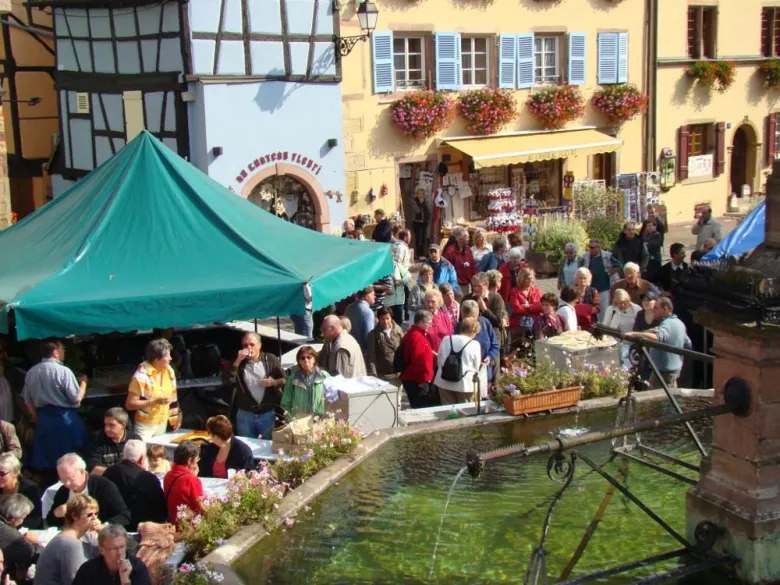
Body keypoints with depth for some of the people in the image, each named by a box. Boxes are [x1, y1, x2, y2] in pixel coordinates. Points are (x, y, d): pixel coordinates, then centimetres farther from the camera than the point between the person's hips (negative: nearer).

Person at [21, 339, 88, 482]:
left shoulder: (31, 372, 4)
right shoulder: (63, 371, -14)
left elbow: (27, 401, 10)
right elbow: (77, 398, -13)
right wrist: (83, 382, 4)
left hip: (43, 419, 6)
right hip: (65, 418, -5)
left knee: (47, 460, 12)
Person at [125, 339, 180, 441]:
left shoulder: (169, 371, -2)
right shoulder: (141, 376, -21)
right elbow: (129, 404, -19)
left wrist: (176, 417, 9)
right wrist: (155, 401, -24)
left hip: (163, 423, 6)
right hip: (145, 425, -6)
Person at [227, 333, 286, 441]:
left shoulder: (271, 360, 2)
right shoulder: (238, 362, 5)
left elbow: (285, 380, 3)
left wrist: (274, 382, -17)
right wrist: (238, 361, -17)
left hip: (268, 413, -1)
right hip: (245, 414, 1)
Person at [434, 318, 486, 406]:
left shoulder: (446, 339, 0)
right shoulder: (474, 344, -11)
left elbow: (439, 361, 8)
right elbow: (477, 367, 0)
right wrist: (482, 364, 23)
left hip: (444, 383, 3)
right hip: (465, 384, -3)